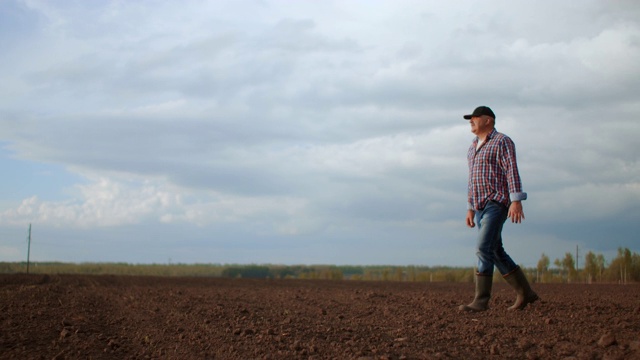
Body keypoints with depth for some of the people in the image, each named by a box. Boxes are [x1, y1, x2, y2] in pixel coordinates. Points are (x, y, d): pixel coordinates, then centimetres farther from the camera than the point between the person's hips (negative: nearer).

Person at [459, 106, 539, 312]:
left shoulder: (502, 142, -4)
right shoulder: (474, 147, 21)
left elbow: (512, 171, -15)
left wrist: (516, 200, -25)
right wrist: (470, 208, 21)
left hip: (497, 204, -9)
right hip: (481, 207, 9)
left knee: (484, 249, -16)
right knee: (496, 253, 8)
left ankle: (481, 300, -15)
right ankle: (525, 293, 16)